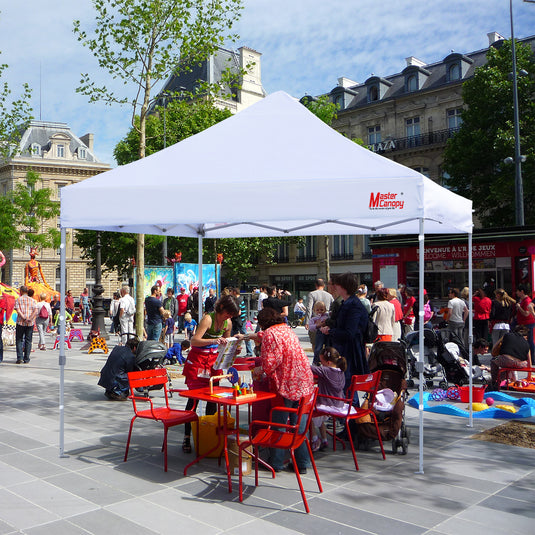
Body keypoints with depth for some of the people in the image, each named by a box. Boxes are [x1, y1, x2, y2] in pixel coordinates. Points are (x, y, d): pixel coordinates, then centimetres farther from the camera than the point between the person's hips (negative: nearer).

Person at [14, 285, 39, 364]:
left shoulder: (18, 300, 2)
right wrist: (30, 318, -13)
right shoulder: (33, 300, 7)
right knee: (28, 341, 8)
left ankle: (20, 357, -4)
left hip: (20, 322, -2)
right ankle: (26, 359, 8)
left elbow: (18, 310, -12)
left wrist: (24, 318, -16)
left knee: (19, 340, 8)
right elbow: (36, 310, -7)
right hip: (30, 323, 2)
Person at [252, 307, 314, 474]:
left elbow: (271, 361, -19)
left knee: (279, 423, 4)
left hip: (285, 384, -8)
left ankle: (276, 463, 13)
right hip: (303, 382, 8)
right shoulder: (288, 330, 16)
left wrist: (260, 370, 1)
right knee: (299, 423, 11)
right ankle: (302, 463, 16)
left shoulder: (270, 334, -9)